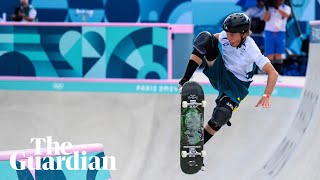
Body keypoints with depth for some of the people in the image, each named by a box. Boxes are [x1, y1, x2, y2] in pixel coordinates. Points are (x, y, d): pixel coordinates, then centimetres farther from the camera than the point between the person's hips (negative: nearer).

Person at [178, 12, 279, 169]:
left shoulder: (252, 50, -27)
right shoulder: (224, 37, -15)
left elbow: (273, 73, -27)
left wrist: (266, 97, -39)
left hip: (237, 84, -4)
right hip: (220, 72, 4)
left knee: (222, 114, -32)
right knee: (205, 37, -21)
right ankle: (185, 80, -23)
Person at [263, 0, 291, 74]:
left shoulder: (286, 8, 5)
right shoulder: (269, 7, 5)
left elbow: (286, 15, -17)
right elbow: (266, 19, -6)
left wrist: (277, 8, -27)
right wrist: (267, 9, -18)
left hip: (280, 33, 1)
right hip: (269, 32, -1)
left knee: (279, 55, -1)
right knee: (270, 55, -5)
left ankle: (279, 72, 4)